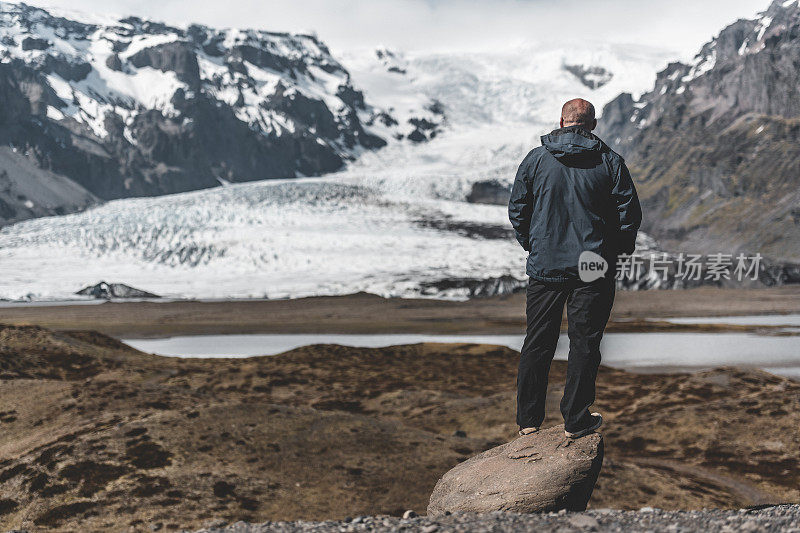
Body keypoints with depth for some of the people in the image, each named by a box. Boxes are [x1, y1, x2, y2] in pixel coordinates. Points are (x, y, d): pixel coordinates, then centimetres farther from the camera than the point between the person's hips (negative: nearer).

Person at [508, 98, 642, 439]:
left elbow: (517, 209, 4)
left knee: (537, 343, 10)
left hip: (544, 267, 2)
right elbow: (630, 212, -2)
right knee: (584, 343, 6)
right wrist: (620, 248, 14)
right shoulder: (609, 162, -3)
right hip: (594, 269, -1)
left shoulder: (536, 159, 0)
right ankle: (576, 421, 8)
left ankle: (528, 420, 15)